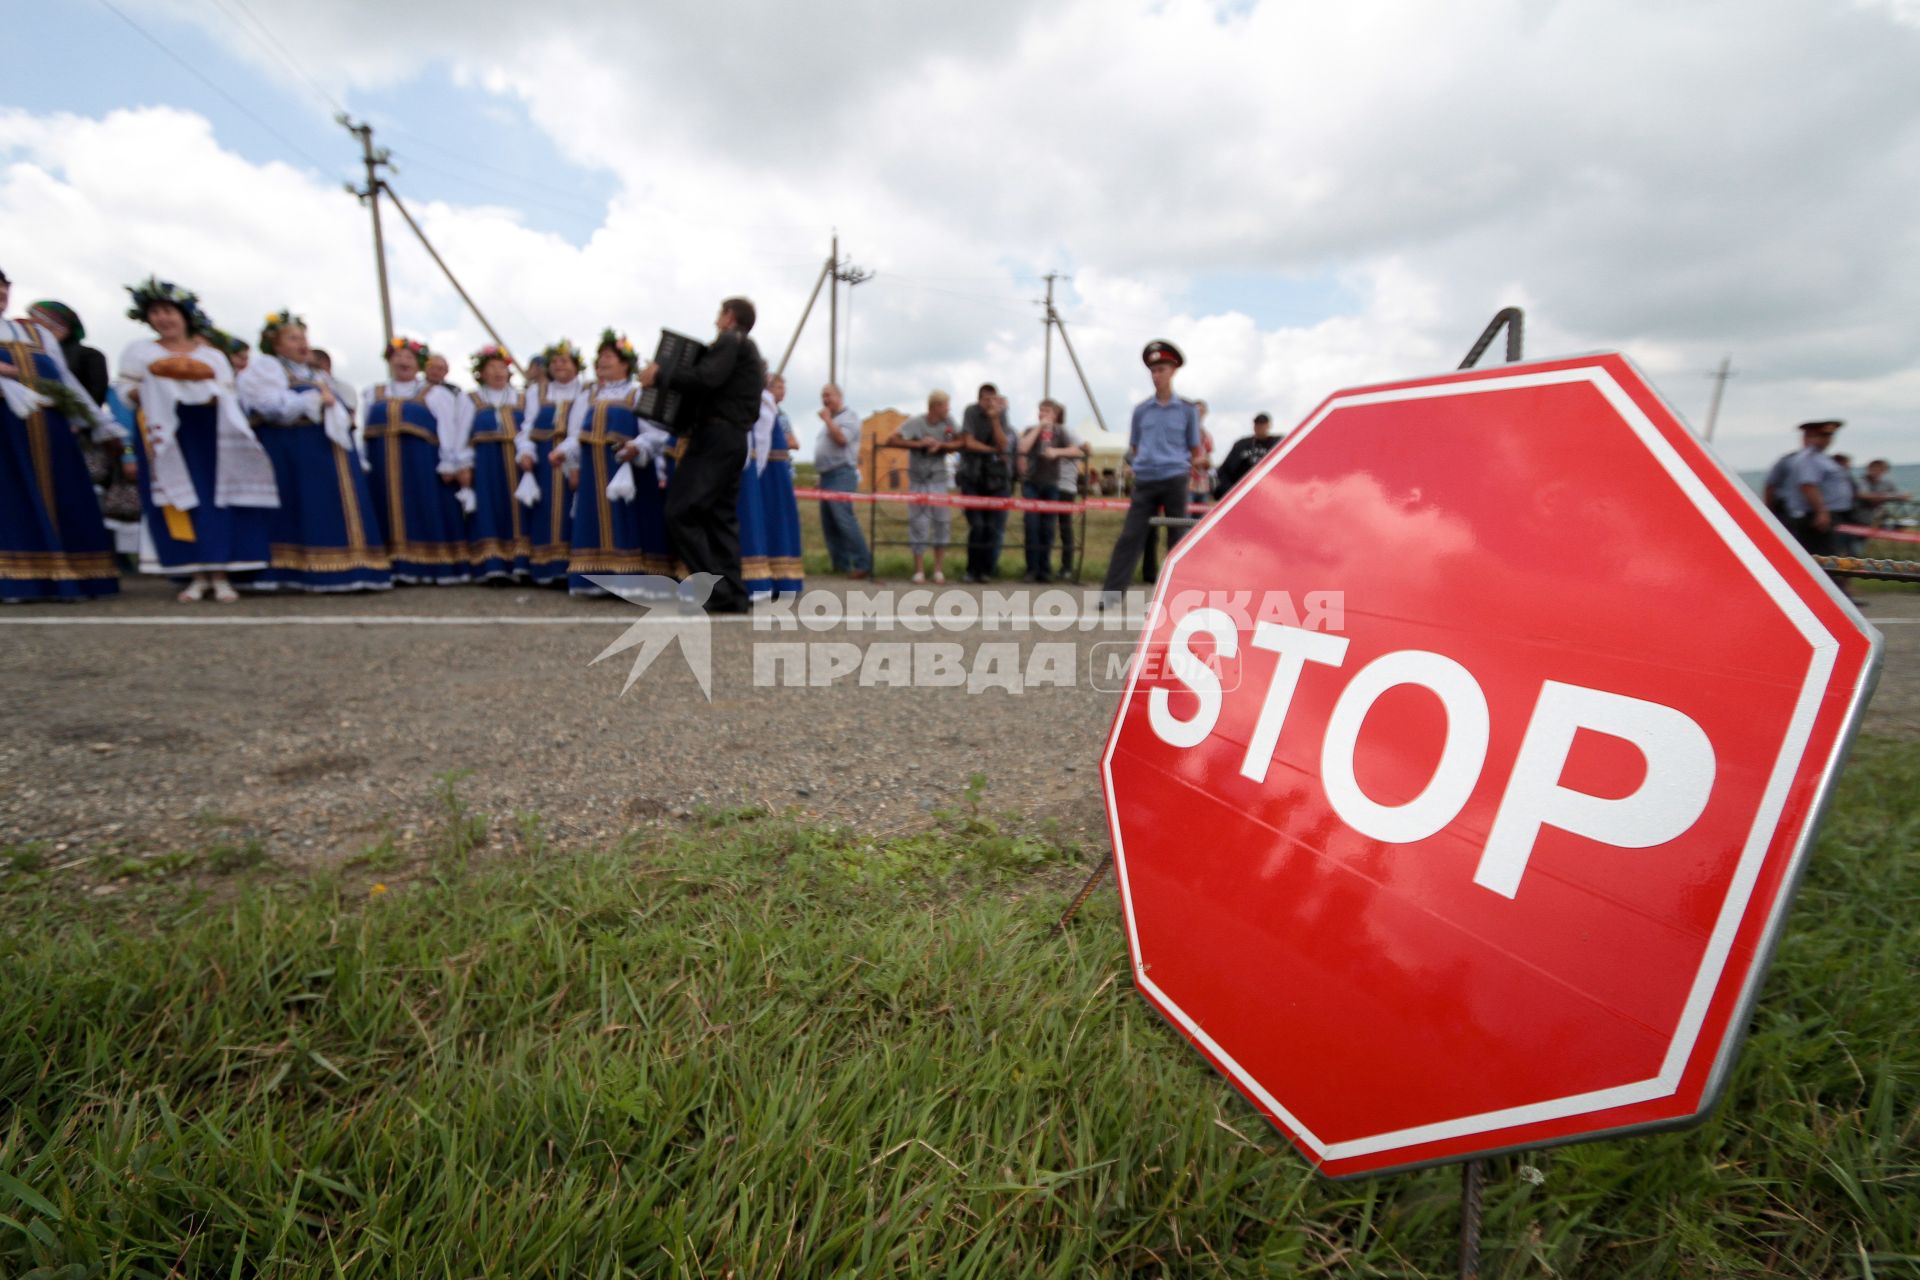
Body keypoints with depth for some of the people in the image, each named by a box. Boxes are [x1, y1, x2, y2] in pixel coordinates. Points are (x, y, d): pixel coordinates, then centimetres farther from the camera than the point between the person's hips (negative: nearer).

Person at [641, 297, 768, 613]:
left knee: (681, 512, -12)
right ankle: (734, 595, 2)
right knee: (722, 516, 7)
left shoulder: (729, 341, -2)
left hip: (716, 436, -10)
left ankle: (717, 591, -17)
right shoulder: (751, 352, 26)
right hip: (735, 439, 10)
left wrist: (660, 375, -9)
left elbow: (705, 379, -18)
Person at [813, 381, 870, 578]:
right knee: (828, 523, 5)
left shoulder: (849, 416, -1)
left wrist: (827, 419, -8)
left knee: (844, 519, -18)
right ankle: (840, 564, 8)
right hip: (826, 476, 9)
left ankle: (863, 564, -16)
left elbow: (842, 439, -17)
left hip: (842, 475, -9)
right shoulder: (830, 421, 24)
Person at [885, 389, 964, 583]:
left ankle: (939, 569, 11)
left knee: (943, 523, 0)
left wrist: (941, 445, -12)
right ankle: (919, 570, 6)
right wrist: (919, 444, -19)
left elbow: (960, 443, 3)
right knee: (919, 524, -2)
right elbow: (892, 441, -17)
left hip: (939, 481, 3)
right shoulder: (915, 422, -10)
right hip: (918, 482, -3)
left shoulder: (949, 422, 0)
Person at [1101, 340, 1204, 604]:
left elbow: (1195, 451, 10)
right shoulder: (1141, 410, 10)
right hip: (1144, 480, 1)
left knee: (1177, 538, 3)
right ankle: (1111, 591, -8)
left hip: (1174, 480, -1)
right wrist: (1141, 463, 4)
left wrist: (1188, 468, -2)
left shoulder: (1187, 409, 5)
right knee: (1130, 535, -6)